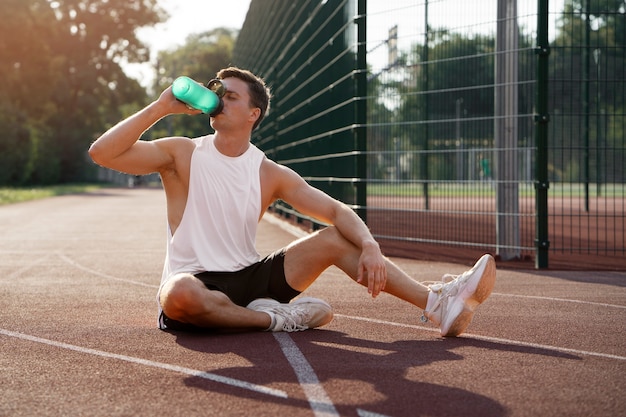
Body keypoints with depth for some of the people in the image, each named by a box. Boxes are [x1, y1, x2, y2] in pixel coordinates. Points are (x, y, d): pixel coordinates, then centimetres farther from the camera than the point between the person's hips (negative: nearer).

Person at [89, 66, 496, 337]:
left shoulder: (270, 174, 3)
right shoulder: (181, 154, -3)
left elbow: (337, 211, -2)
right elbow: (102, 152, -15)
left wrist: (370, 247, -22)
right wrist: (162, 106, -17)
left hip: (249, 278, 3)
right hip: (194, 283, -3)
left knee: (335, 238, -9)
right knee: (179, 295, -42)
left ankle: (438, 303, -16)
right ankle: (278, 318, -21)